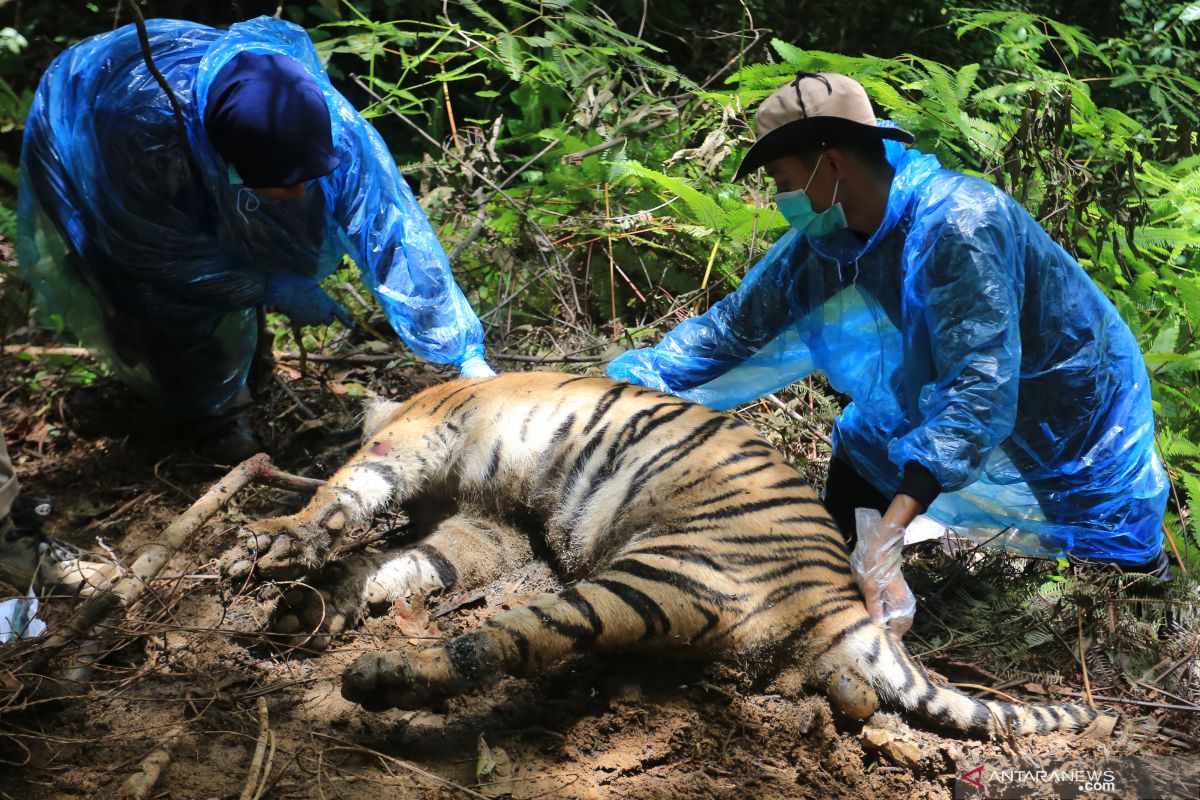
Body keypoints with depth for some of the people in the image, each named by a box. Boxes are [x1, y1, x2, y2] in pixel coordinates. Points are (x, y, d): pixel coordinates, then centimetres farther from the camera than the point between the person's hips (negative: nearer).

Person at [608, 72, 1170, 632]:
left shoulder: (959, 225, -36)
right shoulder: (818, 246, -13)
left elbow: (977, 388, -42)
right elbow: (730, 332, -7)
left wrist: (889, 534, -50)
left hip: (1071, 433, -6)